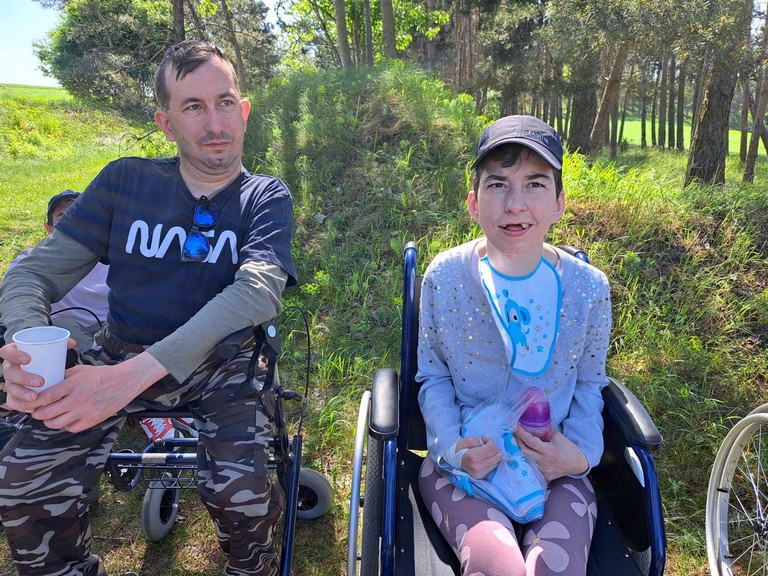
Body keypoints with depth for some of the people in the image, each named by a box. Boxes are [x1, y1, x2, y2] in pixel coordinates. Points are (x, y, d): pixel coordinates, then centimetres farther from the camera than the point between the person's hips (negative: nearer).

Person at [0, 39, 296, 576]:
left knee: (241, 488, -26)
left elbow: (259, 290, -21)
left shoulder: (266, 199, -2)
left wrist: (140, 371, -34)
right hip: (119, 356, 2)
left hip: (219, 363, -2)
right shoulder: (125, 181, 4)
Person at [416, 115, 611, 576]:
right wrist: (453, 447, -13)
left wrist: (580, 452, -8)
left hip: (554, 468, 2)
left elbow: (589, 384, 9)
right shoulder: (443, 277, -7)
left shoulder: (589, 287, -3)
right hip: (463, 465, -1)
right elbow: (432, 376, 2)